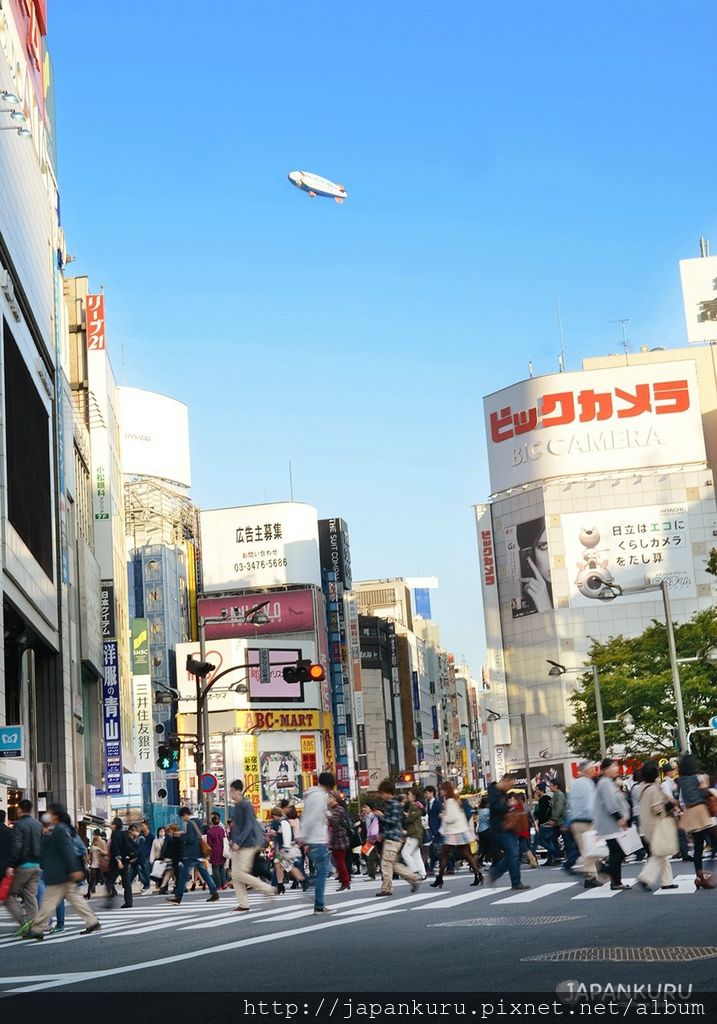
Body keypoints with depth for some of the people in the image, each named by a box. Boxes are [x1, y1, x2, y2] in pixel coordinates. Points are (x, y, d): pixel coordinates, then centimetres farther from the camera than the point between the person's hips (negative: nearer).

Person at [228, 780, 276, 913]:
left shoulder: (246, 805, -12)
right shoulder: (235, 806, 14)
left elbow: (249, 826, -19)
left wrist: (238, 842, -23)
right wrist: (232, 840, 11)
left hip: (246, 845, -9)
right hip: (236, 846, 9)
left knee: (241, 874, -11)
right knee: (235, 876, 3)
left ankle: (268, 889, 2)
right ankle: (243, 904, 8)